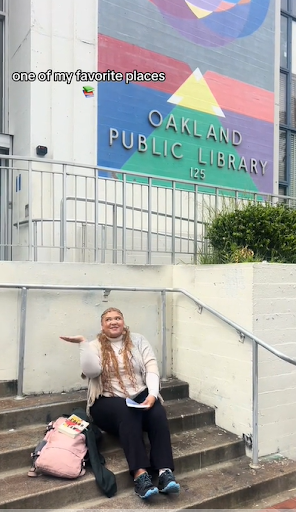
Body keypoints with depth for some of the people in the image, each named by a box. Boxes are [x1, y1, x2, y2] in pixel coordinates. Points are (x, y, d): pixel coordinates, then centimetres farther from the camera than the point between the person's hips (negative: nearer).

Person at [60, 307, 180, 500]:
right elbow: (91, 371, -14)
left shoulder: (138, 340, 9)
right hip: (108, 401, -2)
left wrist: (152, 394, -16)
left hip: (141, 396, 2)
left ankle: (165, 472, -33)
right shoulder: (95, 346, 5)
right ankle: (140, 475, -40)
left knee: (158, 413, -29)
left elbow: (152, 368, -1)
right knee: (128, 414, -34)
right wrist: (83, 343, -16)